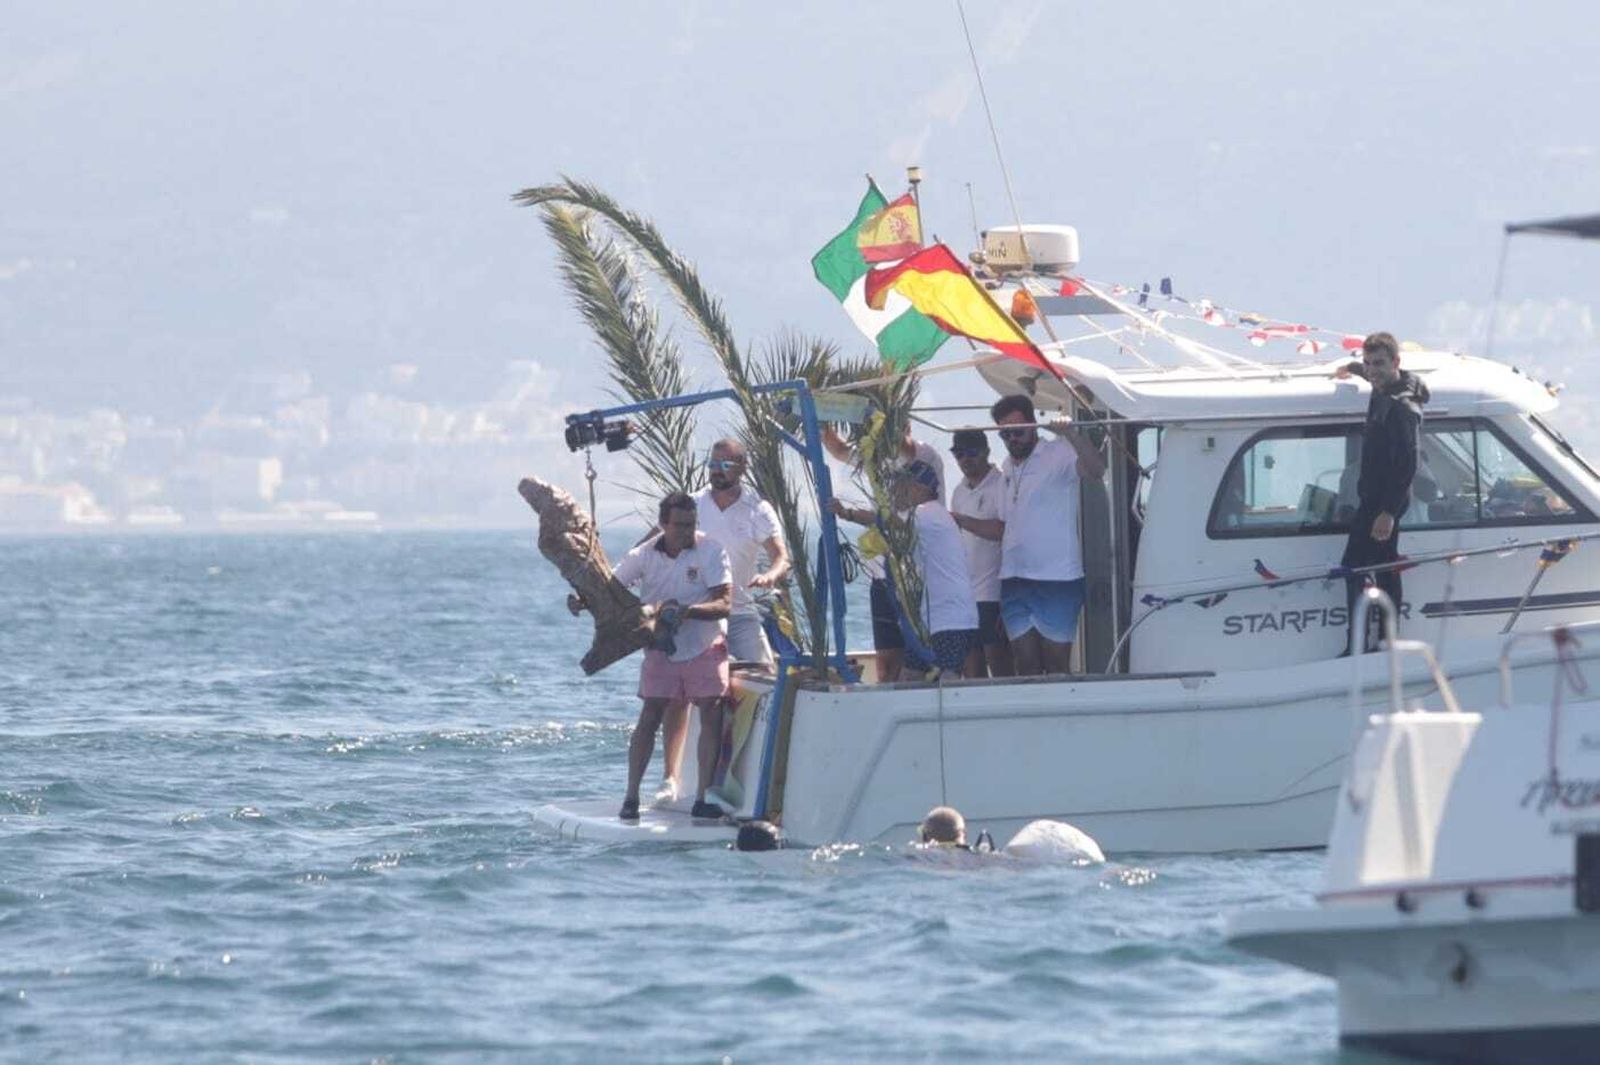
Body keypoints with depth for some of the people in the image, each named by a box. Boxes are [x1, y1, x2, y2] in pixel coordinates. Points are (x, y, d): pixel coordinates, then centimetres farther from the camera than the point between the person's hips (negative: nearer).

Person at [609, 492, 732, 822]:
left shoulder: (710, 552, -13)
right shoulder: (645, 555, -6)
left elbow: (724, 604, -19)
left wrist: (686, 610, -34)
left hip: (705, 647, -1)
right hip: (661, 648, 1)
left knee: (712, 717, -7)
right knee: (649, 718, -4)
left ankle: (702, 798, -1)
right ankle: (631, 796, -1)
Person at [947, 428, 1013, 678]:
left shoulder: (1000, 485, -7)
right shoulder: (960, 491, 17)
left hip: (992, 593, -7)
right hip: (963, 594, 7)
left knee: (999, 666, -8)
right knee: (972, 670, 6)